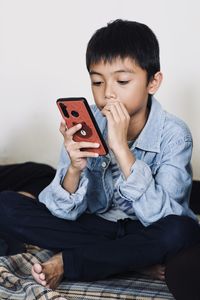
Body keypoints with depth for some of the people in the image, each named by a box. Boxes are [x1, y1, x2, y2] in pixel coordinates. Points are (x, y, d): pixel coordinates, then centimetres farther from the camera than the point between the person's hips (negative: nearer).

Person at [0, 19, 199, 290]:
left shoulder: (173, 135, -19)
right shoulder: (85, 124, -12)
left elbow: (159, 218, -29)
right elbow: (65, 213, -11)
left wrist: (122, 150, -36)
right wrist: (74, 169, -32)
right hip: (96, 225, 3)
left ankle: (66, 262, -17)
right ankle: (137, 261, -15)